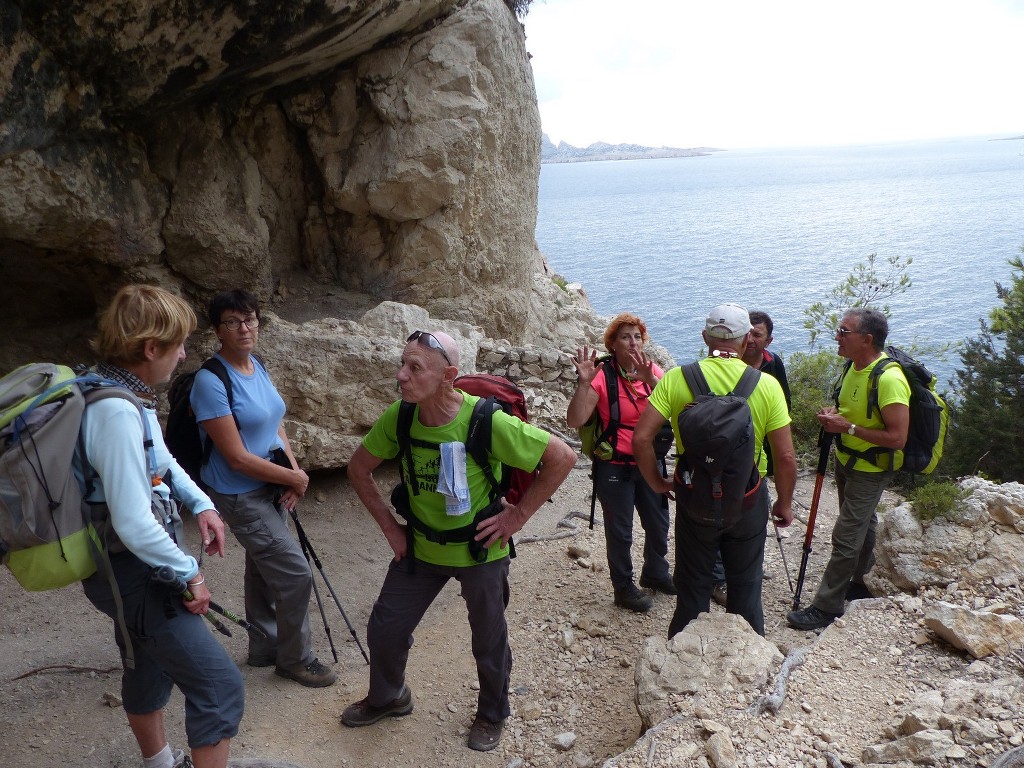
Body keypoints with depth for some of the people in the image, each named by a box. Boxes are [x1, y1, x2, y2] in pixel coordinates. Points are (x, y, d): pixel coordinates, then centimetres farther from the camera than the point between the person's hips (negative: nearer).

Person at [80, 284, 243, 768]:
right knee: (220, 684, -9)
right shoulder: (117, 413, -29)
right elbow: (133, 525, -30)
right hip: (132, 570, -11)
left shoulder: (125, 395, 3)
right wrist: (188, 572, -17)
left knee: (149, 669, 28)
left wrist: (201, 504, 5)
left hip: (137, 567, 11)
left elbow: (162, 460, 19)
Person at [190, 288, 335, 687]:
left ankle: (264, 648, 40)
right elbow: (237, 458, -23)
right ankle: (295, 658, 17)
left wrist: (294, 470, -6)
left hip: (271, 488, 8)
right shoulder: (211, 382, -24)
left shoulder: (257, 366, 2)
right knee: (296, 574, -4)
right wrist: (294, 478, -14)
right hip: (241, 495, -8)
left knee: (264, 570, 22)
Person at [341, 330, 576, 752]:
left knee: (488, 641, 15)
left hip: (480, 551, -3)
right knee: (384, 629, 12)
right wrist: (388, 524, -2)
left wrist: (518, 514, -18)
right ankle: (387, 698, 44)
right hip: (420, 547, 4)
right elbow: (359, 468, 2)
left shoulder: (485, 421, -30)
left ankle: (492, 714, 44)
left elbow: (563, 456, -22)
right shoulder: (398, 417, -16)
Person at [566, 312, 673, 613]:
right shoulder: (602, 376, -15)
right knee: (620, 531, 7)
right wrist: (584, 382, -33)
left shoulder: (653, 371, -2)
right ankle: (623, 588, 26)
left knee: (658, 523, 20)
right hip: (615, 467, -5)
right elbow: (575, 421, -23)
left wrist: (650, 379, -32)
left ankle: (655, 573, 44)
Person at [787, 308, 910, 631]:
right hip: (846, 460, 9)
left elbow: (897, 437, -30)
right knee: (862, 525, 24)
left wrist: (848, 427, -27)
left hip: (870, 471, -9)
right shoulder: (854, 366, -1)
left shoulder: (889, 378, -29)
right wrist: (834, 414, -5)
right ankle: (860, 583, 42)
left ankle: (826, 607, 6)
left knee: (846, 538, -3)